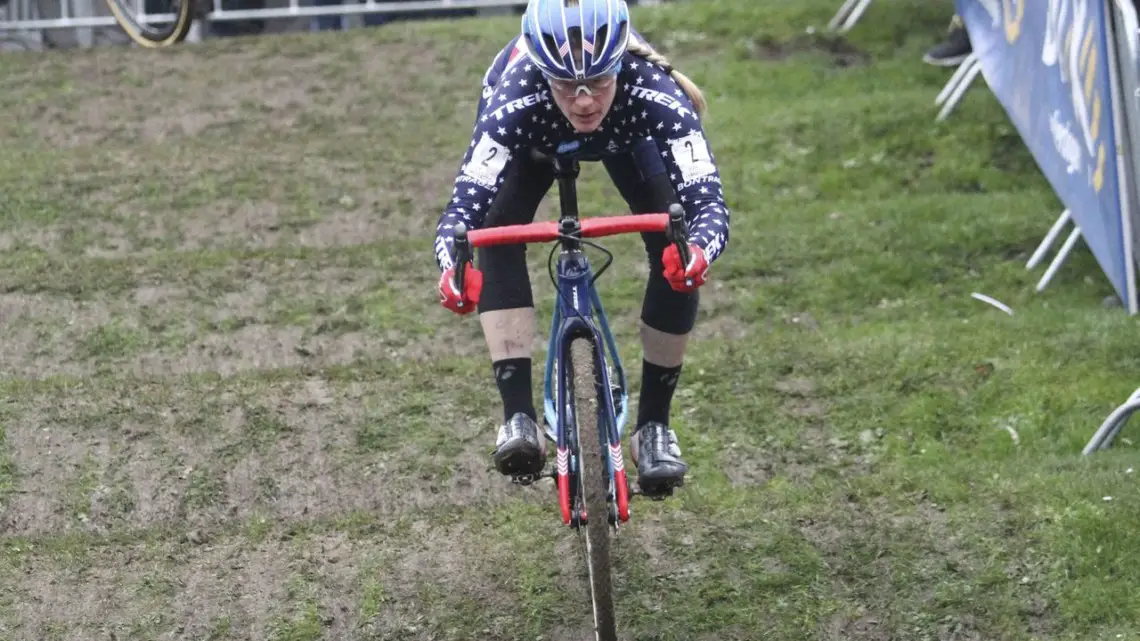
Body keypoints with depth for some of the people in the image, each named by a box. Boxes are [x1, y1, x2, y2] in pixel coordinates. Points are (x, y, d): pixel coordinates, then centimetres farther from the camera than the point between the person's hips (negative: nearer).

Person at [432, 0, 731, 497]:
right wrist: (451, 266, -68)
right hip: (534, 138, 0)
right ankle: (518, 417, -23)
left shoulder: (656, 96, -43)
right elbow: (465, 202, -47)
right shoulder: (514, 104, -43)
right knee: (497, 231, -28)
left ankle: (653, 426, -4)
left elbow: (707, 200, -49)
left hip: (626, 132, 0)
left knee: (677, 254, -20)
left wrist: (697, 250, -72)